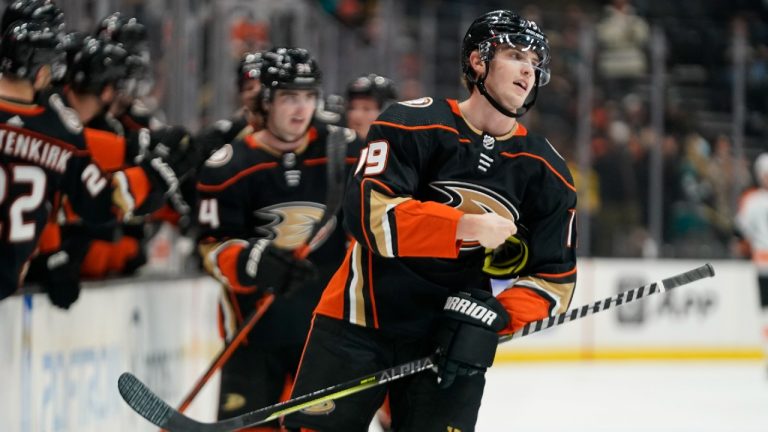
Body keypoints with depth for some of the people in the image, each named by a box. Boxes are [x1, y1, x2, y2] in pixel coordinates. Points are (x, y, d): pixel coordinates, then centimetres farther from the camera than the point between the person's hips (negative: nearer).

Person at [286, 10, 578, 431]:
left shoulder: (546, 172, 4)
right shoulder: (412, 124, -8)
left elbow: (553, 276, 5)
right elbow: (368, 210, -20)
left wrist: (495, 314, -14)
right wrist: (463, 228, -29)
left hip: (453, 341, 2)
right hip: (361, 322, -2)